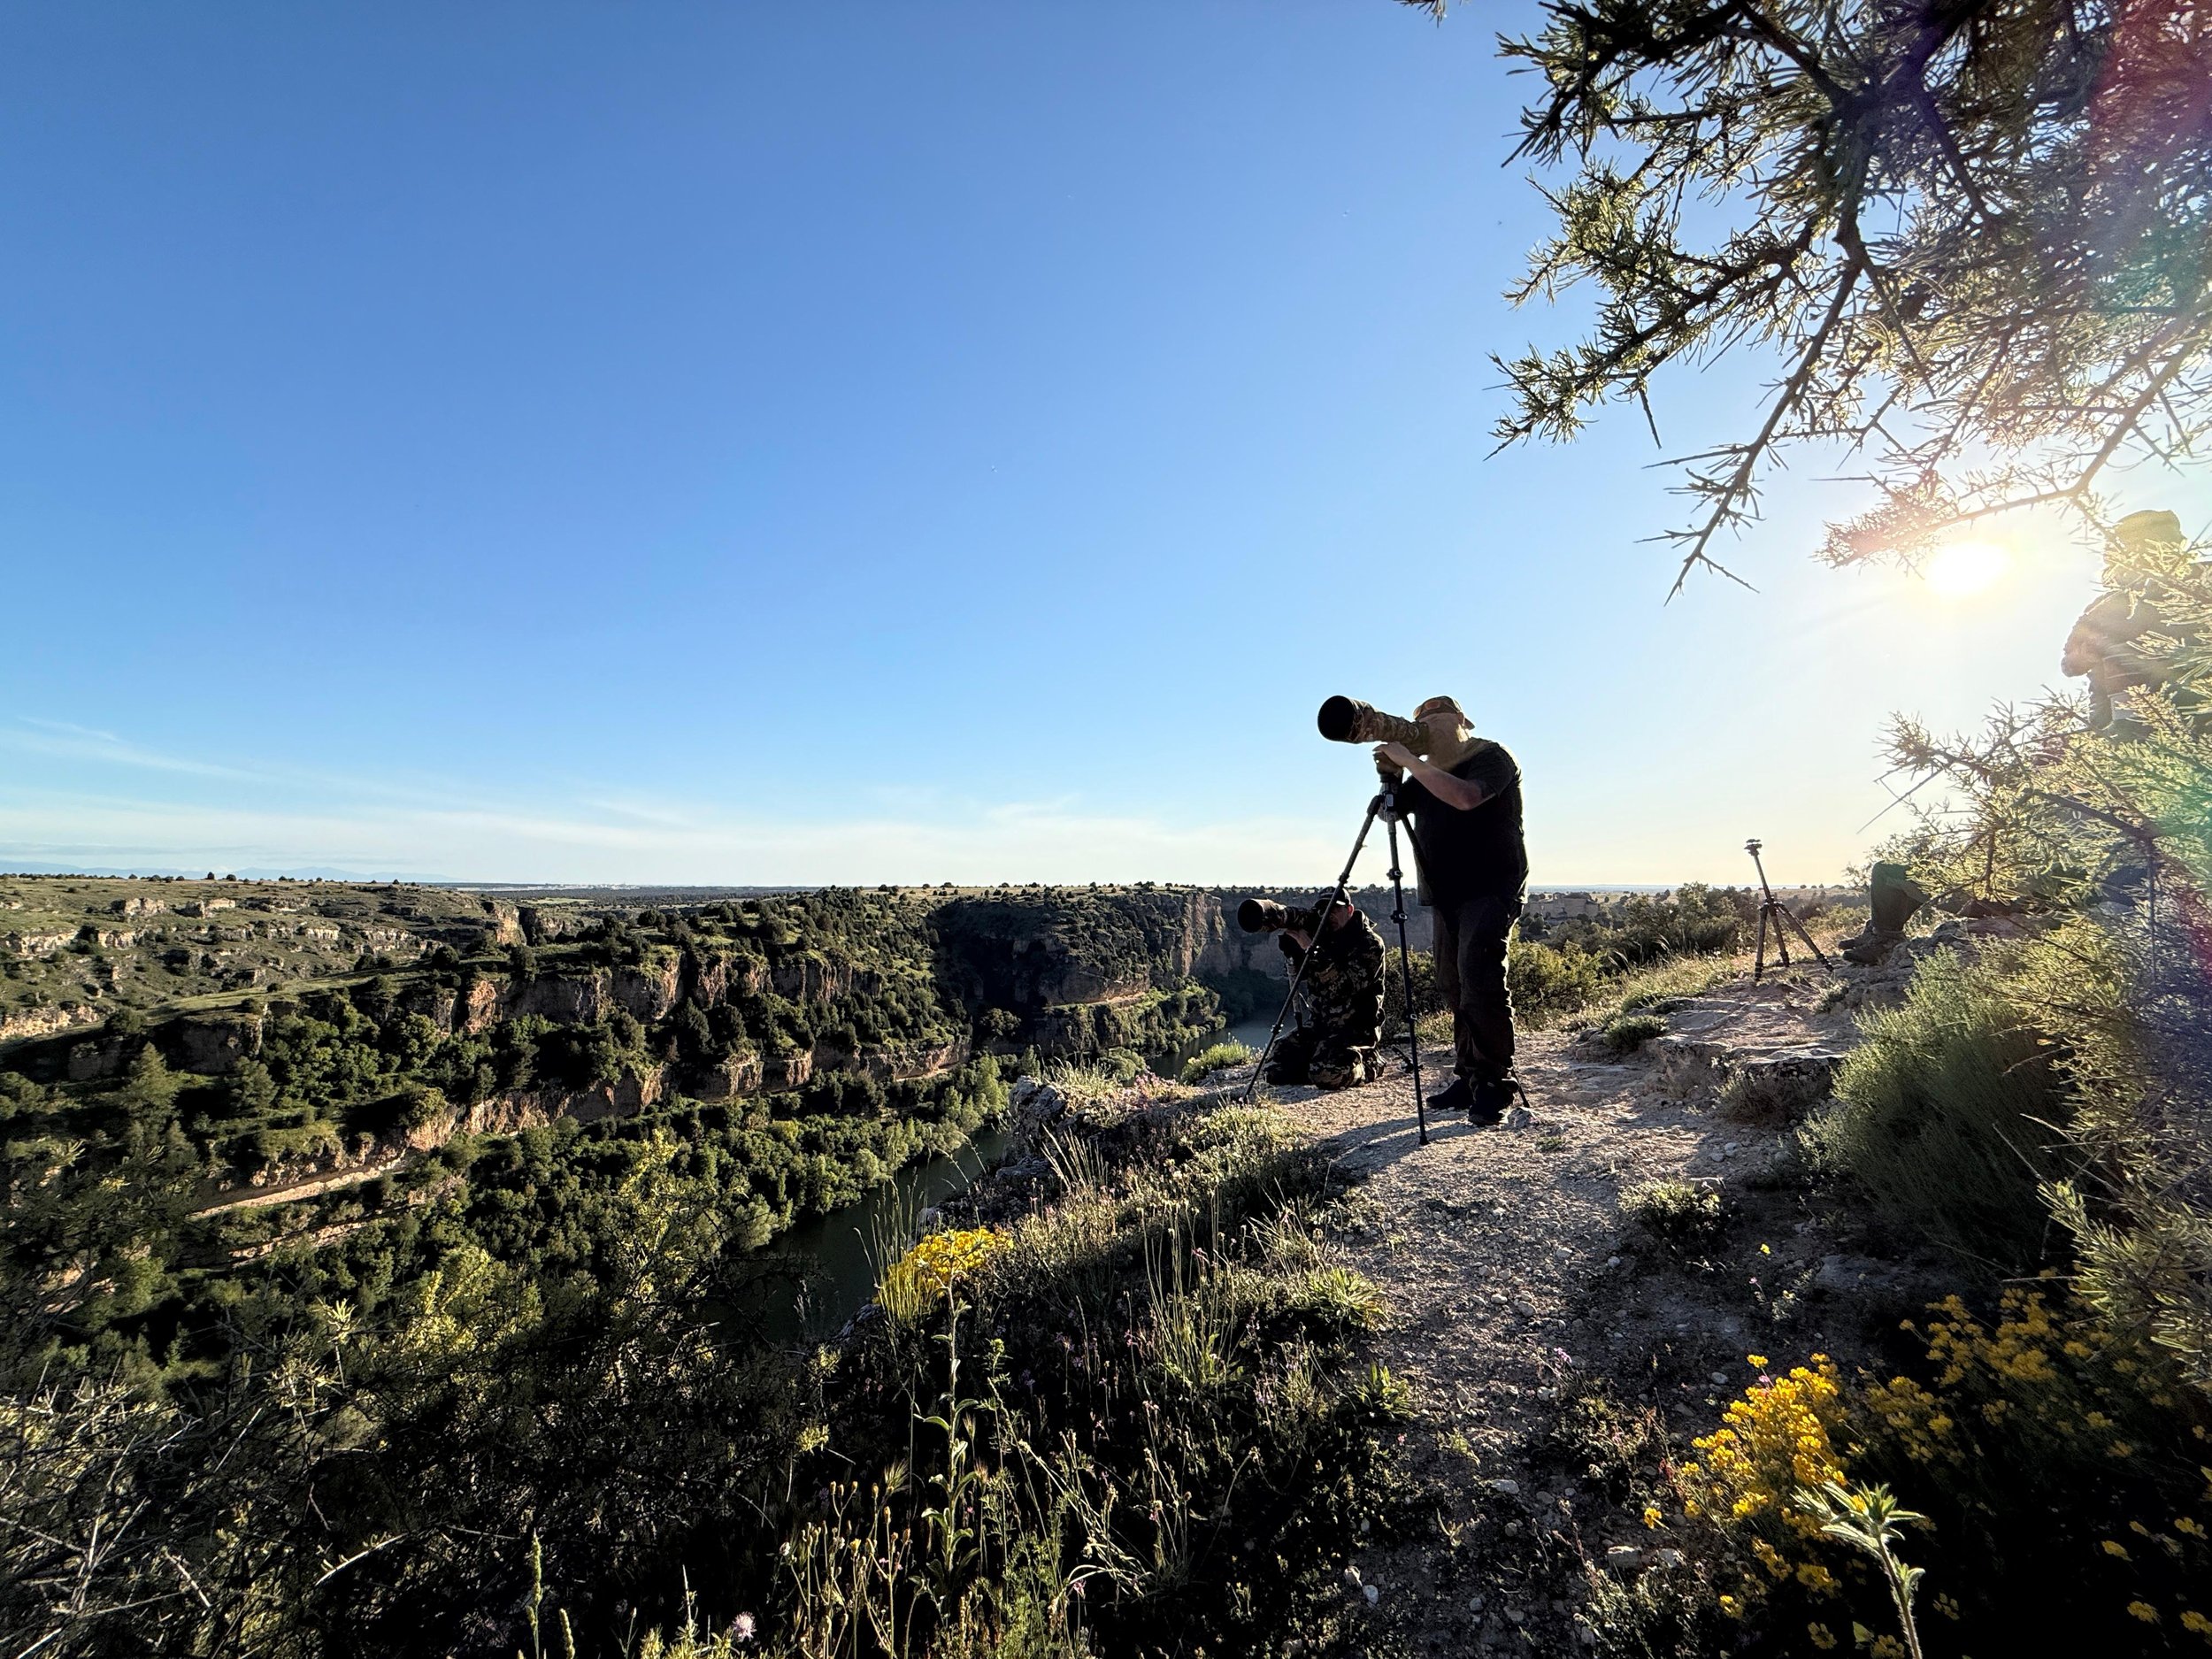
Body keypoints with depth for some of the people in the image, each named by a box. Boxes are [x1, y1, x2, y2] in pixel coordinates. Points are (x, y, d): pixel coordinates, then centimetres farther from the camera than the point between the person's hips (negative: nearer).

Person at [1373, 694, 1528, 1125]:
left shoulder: (1492, 758, -5)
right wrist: (1390, 775, -3)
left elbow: (1465, 797, -25)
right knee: (1453, 985, 5)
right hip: (1448, 895, 8)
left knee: (1478, 977, -20)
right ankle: (1470, 1078, 12)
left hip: (1492, 889, -7)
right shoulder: (1428, 771, 17)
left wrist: (1410, 761, -21)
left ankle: (1494, 1084, -14)